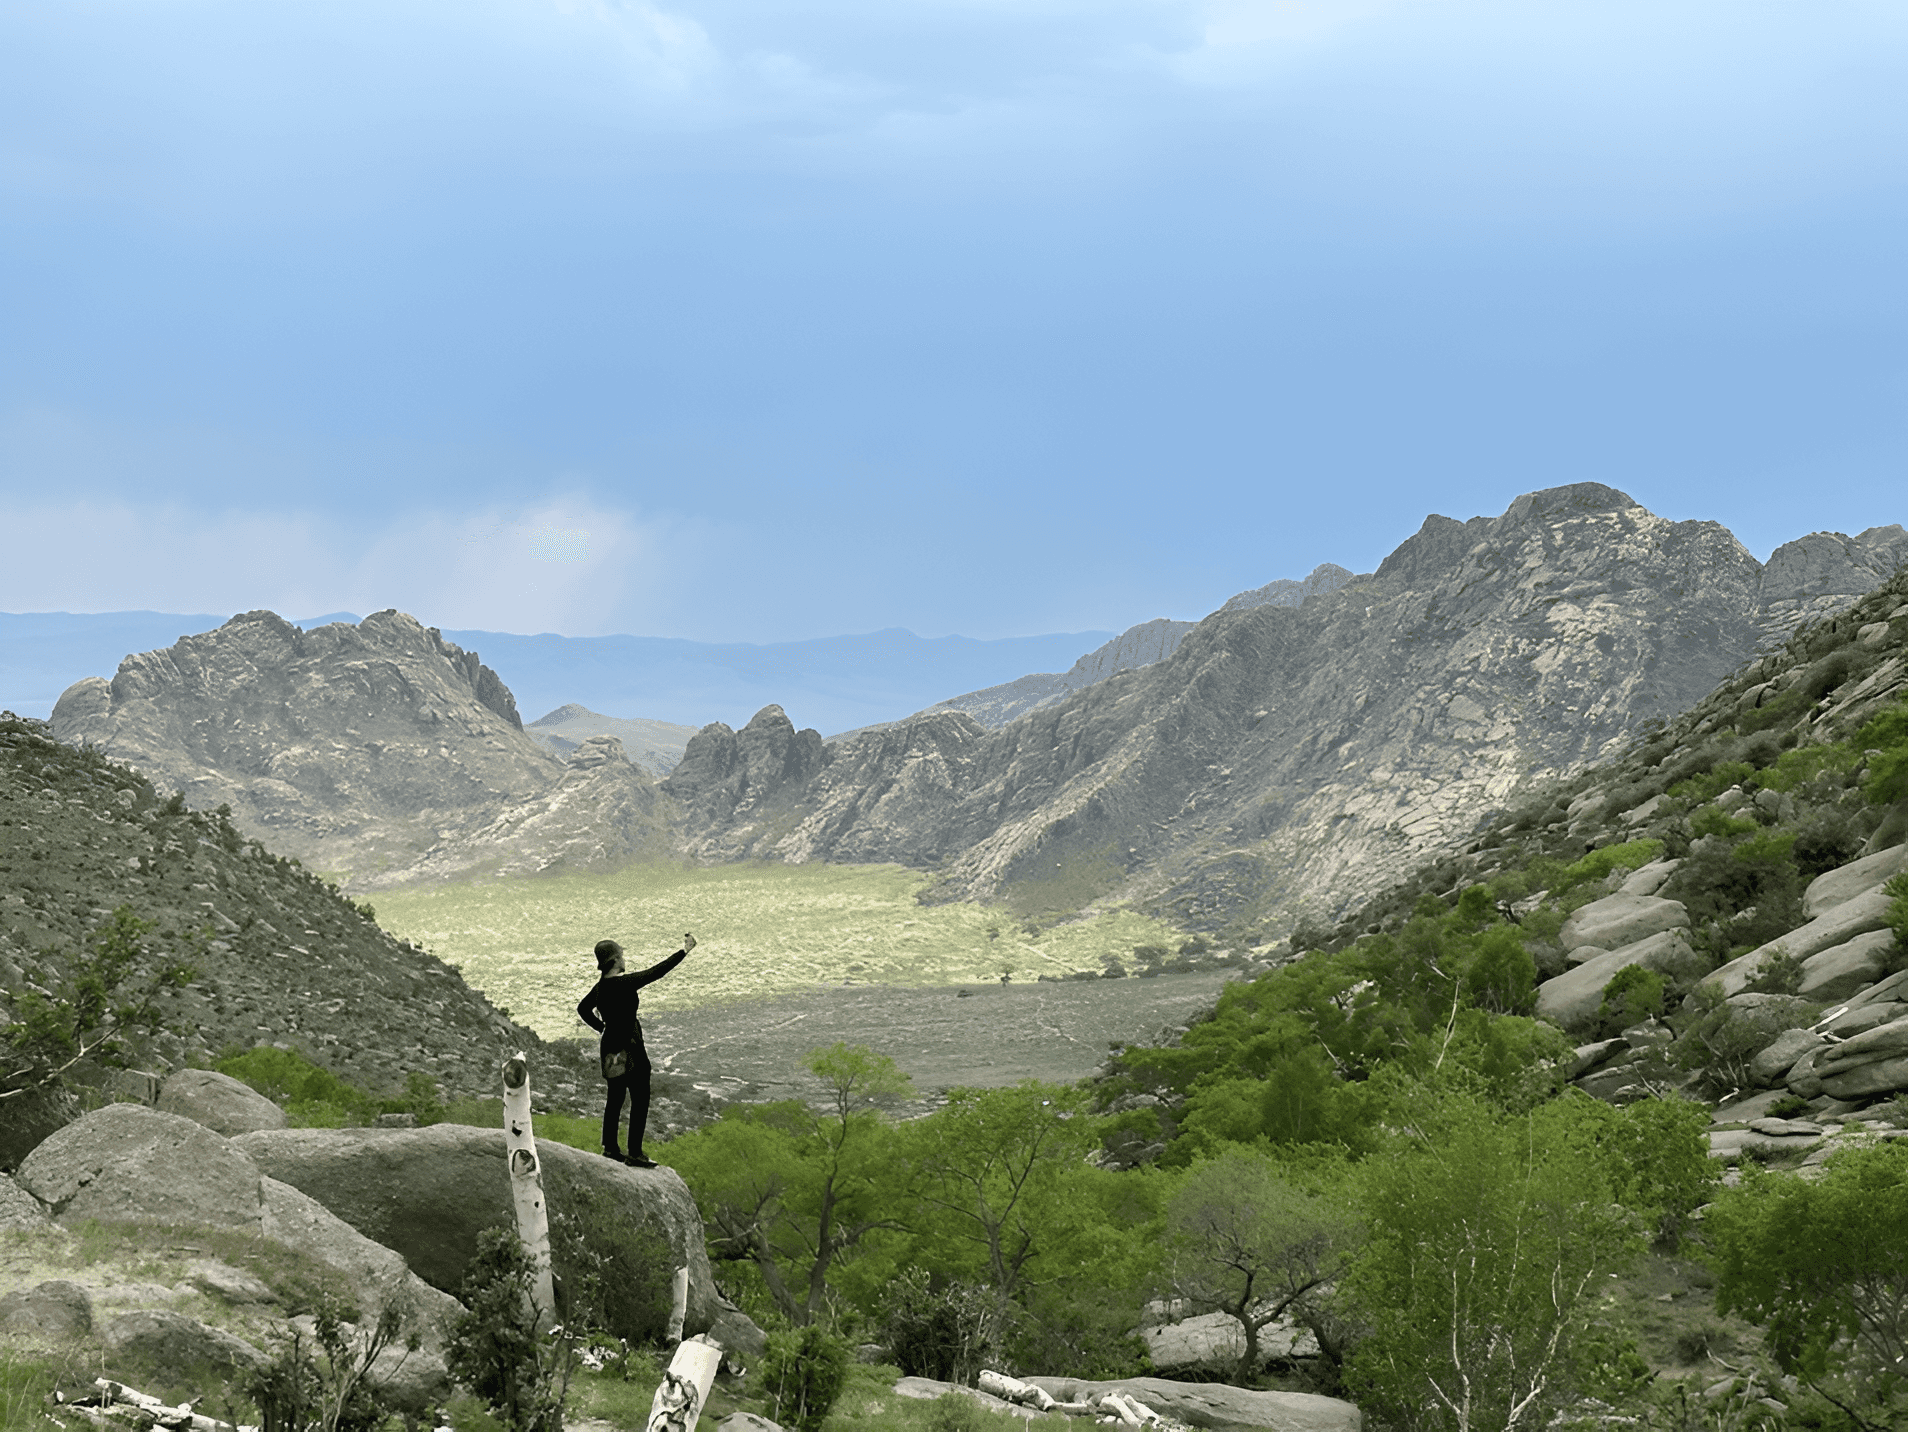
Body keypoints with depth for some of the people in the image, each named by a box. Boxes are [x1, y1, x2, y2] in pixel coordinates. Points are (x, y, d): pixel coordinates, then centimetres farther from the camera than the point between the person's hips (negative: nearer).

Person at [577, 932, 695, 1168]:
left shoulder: (601, 986, 3)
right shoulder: (624, 984, -21)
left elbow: (583, 1009, 17)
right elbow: (656, 972, -18)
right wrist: (684, 951, -11)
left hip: (610, 1045, 8)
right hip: (629, 1049, -8)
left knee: (615, 1097, 16)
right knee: (640, 1100, 0)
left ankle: (610, 1148, 21)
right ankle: (635, 1153, 1)